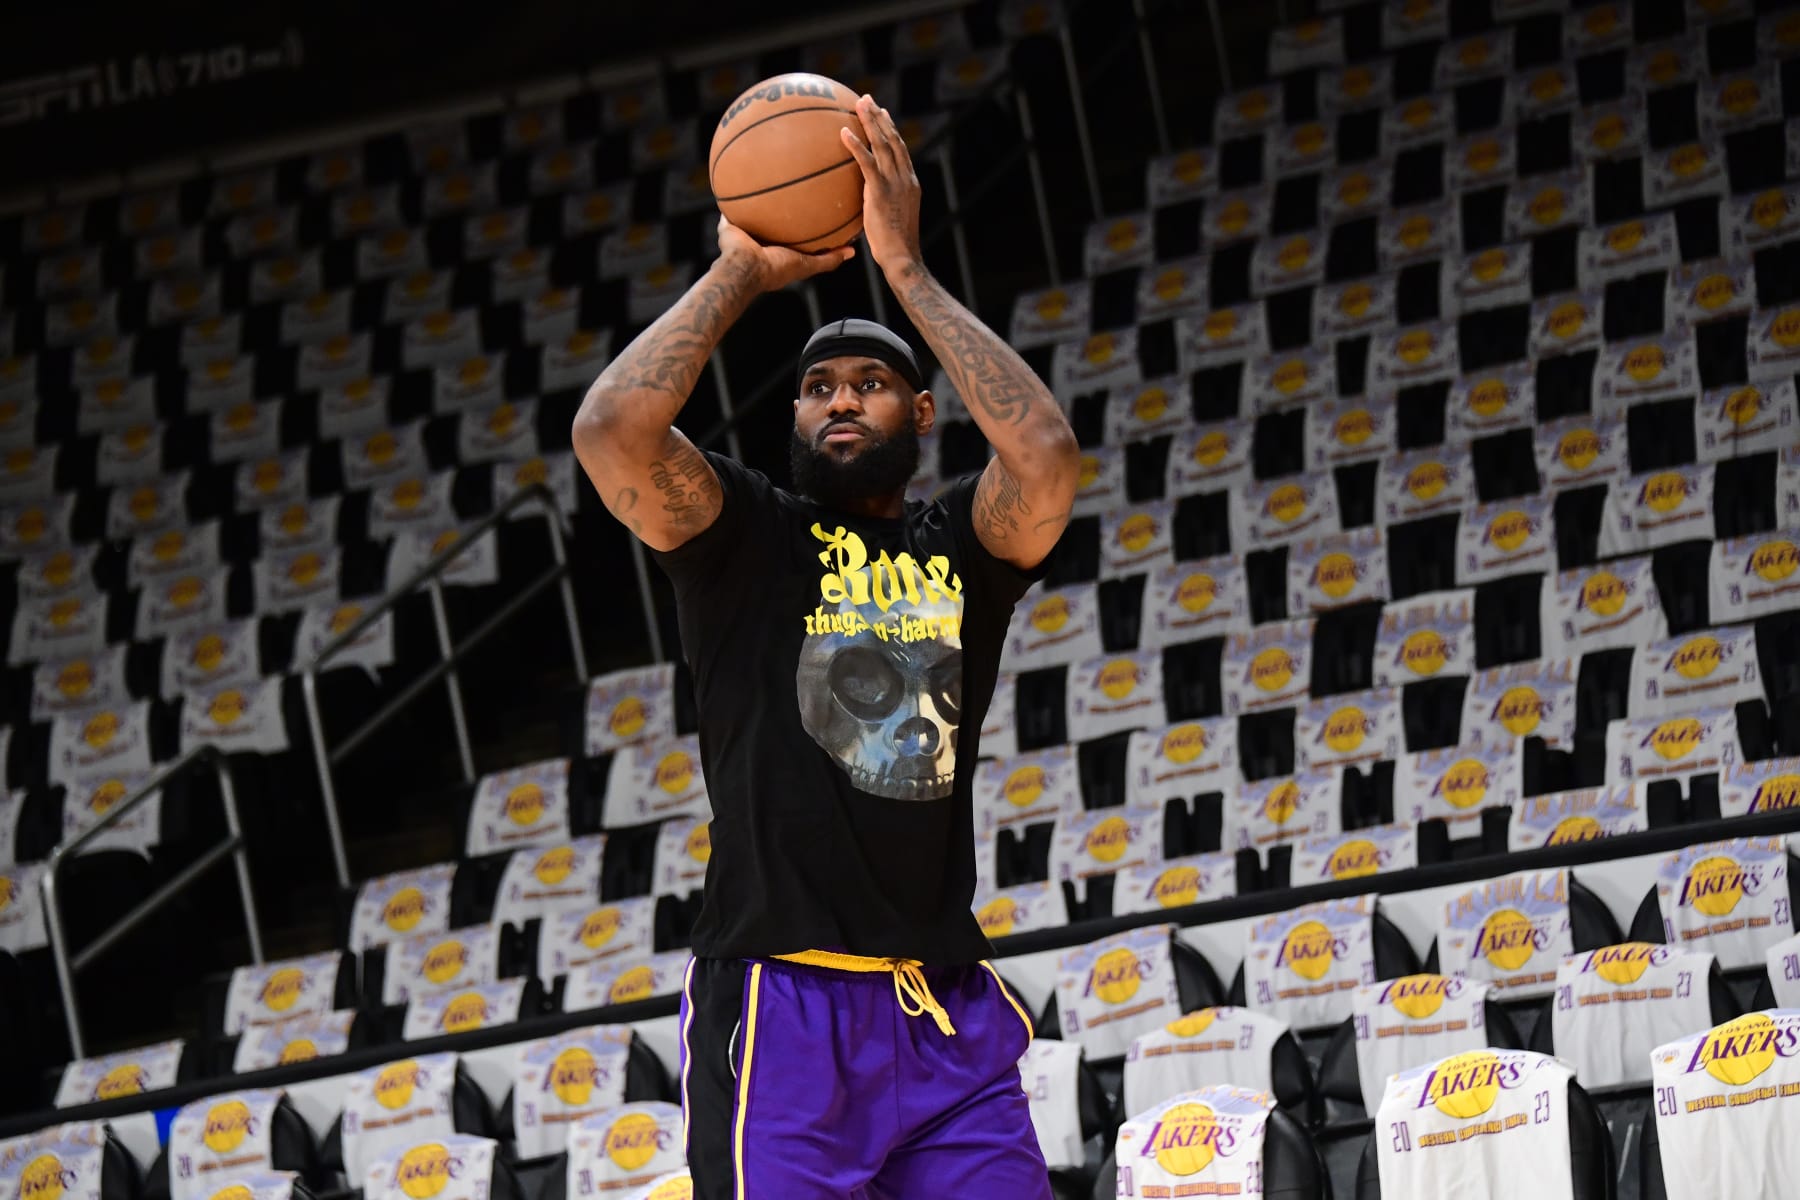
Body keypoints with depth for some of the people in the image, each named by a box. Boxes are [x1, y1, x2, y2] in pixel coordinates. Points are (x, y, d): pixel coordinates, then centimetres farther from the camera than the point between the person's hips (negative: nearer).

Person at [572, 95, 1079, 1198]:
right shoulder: (745, 535, 7)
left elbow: (1046, 457, -9)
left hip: (946, 1014, 3)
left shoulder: (963, 547, 13)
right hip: (779, 1007, -3)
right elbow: (612, 430, -11)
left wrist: (907, 269, -5)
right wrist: (739, 275, -2)